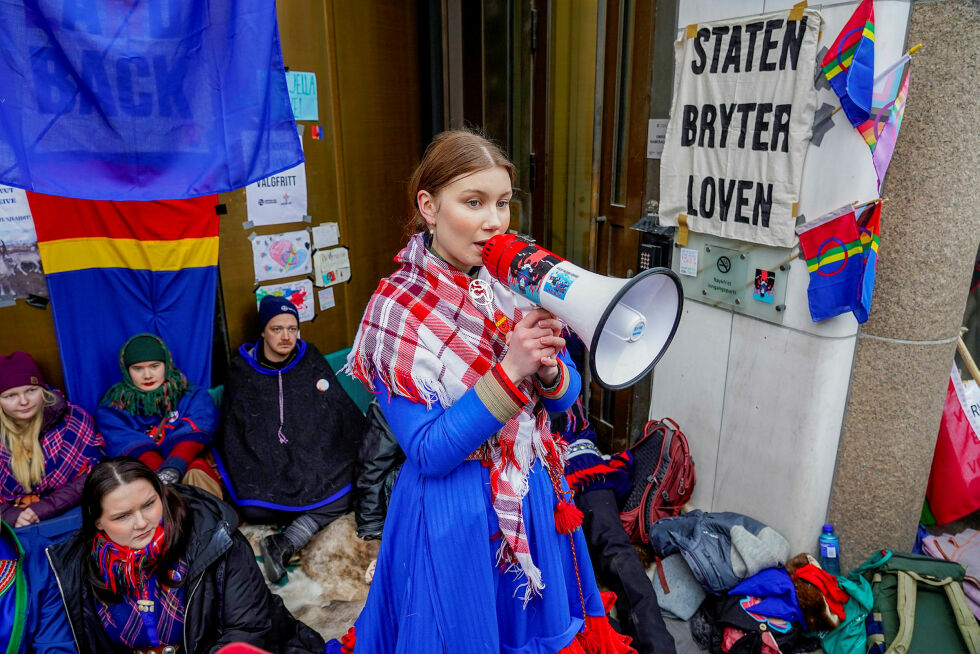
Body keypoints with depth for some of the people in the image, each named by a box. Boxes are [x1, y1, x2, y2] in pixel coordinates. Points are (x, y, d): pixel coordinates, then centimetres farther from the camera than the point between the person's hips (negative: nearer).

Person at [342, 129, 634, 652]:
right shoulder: (397, 310, -18)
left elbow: (565, 397, 1)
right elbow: (428, 452, -21)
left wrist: (548, 366, -21)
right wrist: (510, 370, -30)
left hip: (535, 498, 5)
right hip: (455, 515, -5)